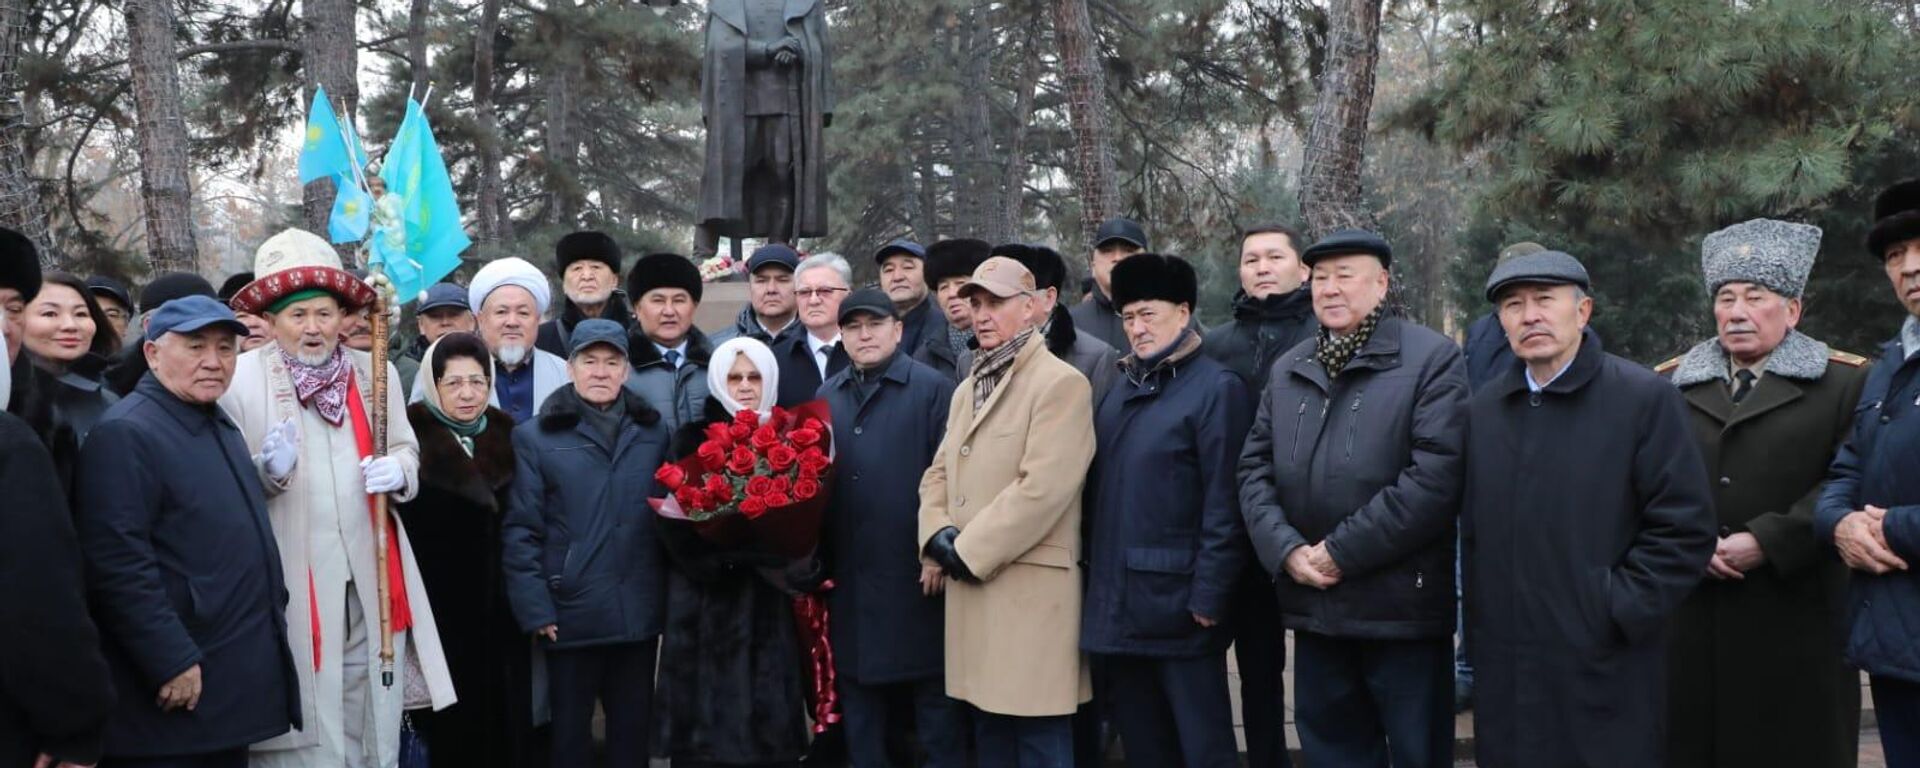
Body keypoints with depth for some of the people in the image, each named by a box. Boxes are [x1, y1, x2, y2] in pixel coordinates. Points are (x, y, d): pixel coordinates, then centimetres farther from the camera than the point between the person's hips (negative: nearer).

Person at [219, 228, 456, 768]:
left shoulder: (376, 372, 9)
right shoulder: (240, 378, -4)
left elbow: (407, 450, 17)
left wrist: (398, 470, -5)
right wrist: (267, 469, -23)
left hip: (374, 581, 4)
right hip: (291, 585, -4)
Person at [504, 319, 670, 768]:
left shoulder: (653, 434, 9)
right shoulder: (536, 438, -2)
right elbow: (521, 531, -5)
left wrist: (672, 597, 0)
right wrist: (535, 609, -11)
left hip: (639, 612, 3)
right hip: (572, 612, -3)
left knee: (633, 729, 12)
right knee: (570, 731, 9)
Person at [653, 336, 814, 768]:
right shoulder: (694, 440, 3)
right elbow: (679, 524, -6)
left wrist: (802, 563, -11)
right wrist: (755, 557, -15)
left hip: (773, 611, 2)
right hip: (710, 610, -2)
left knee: (773, 727, 0)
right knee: (709, 726, -4)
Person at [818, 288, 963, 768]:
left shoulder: (933, 389, -5)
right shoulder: (826, 398, 13)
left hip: (916, 575, -5)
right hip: (849, 581, 5)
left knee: (933, 700, 3)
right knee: (862, 706, 14)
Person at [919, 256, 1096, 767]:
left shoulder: (1061, 384, -10)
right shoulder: (968, 389, 19)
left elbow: (1042, 489, -19)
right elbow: (938, 473, 19)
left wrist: (970, 550, -14)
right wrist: (939, 534, -2)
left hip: (1029, 589, -8)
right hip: (970, 585, 8)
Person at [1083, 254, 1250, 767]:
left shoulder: (1217, 389, -8)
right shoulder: (1120, 390, 14)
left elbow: (1225, 504, -13)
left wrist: (1208, 596, -16)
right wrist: (1096, 581, 11)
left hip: (1179, 606, -7)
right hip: (1116, 607, 7)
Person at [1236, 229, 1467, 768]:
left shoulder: (1433, 358, -5)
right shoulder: (1288, 370, 15)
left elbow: (1435, 476, -16)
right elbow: (1255, 467, 10)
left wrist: (1341, 551, -16)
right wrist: (1286, 549, -8)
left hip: (1402, 604, -5)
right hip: (1312, 604, 5)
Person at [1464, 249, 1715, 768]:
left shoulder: (1645, 399, -6)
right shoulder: (1484, 409, 11)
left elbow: (1685, 528, -9)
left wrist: (1616, 613, -12)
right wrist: (1479, 623, 7)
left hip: (1604, 674, -4)